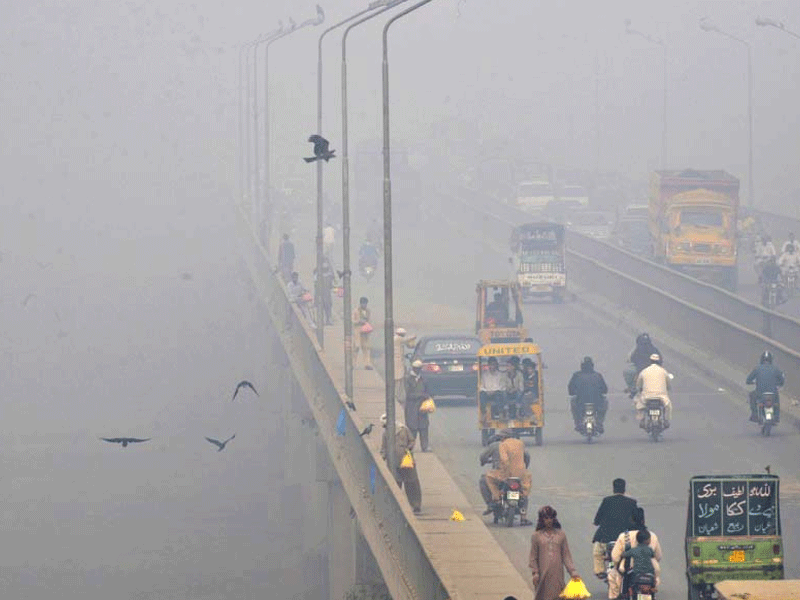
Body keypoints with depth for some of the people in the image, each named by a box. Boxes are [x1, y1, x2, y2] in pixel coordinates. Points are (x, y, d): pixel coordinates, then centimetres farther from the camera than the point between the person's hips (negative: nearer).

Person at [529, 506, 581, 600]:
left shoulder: (561, 535, 7)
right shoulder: (537, 536, 4)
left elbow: (566, 555, 8)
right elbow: (533, 557, 6)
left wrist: (572, 571, 1)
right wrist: (535, 573, -4)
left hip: (557, 574, 1)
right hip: (543, 574, -1)